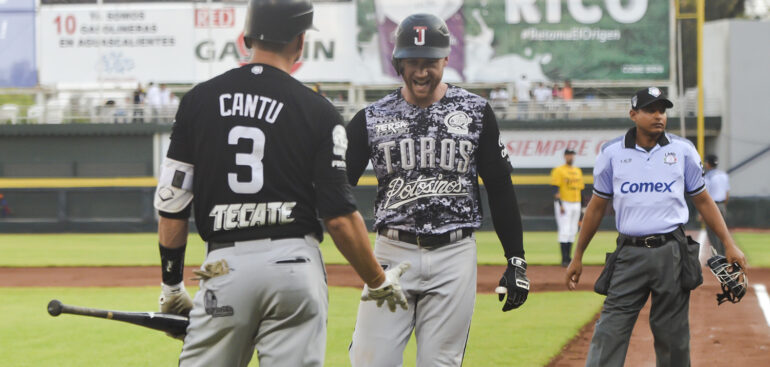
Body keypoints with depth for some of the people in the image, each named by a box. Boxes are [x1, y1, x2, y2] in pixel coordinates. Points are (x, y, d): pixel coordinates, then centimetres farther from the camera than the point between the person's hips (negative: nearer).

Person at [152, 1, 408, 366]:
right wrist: (378, 282, 9)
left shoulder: (197, 101, 5)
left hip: (224, 267, 1)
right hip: (295, 264, -1)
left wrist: (171, 286, 15)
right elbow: (340, 216, -4)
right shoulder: (318, 112, -1)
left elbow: (171, 205, 5)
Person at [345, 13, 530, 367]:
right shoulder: (371, 118, 4)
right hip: (392, 254, 0)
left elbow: (500, 188, 7)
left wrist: (516, 260, 2)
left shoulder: (475, 112, 4)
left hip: (454, 255, 0)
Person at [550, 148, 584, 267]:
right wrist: (560, 205, -21)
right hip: (564, 203, -7)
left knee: (572, 232, 8)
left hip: (576, 204, 7)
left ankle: (568, 258, 14)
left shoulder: (578, 171, 16)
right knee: (564, 231, -11)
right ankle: (564, 259, -12)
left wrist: (580, 207, 16)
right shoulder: (558, 171, -5)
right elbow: (556, 190, -12)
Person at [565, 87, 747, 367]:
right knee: (609, 332, -9)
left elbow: (703, 200, 12)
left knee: (673, 335, 5)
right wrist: (577, 257, 14)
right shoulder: (612, 153, 5)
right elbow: (597, 206, 12)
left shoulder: (683, 150, 6)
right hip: (630, 254, -1)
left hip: (671, 254, 1)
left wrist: (729, 245, 5)